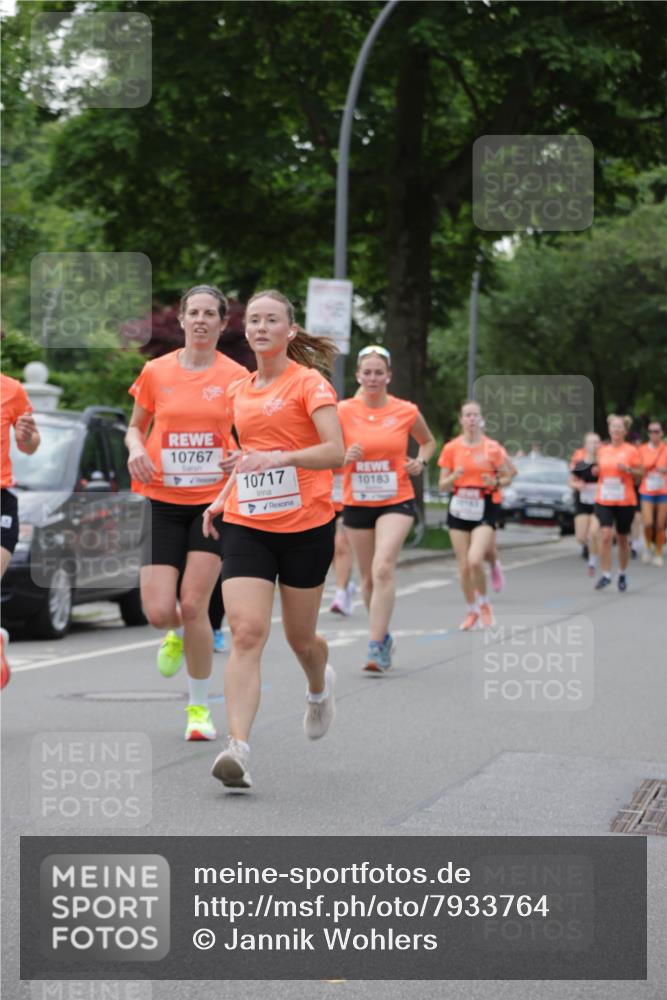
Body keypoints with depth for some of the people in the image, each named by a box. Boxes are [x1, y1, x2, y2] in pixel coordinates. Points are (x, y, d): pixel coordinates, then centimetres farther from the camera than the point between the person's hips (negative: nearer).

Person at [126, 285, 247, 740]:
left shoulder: (236, 377, -1)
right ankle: (179, 635, 32)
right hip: (164, 502, 1)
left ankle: (199, 707, 8)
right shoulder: (156, 372, 3)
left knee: (193, 606, -9)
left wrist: (242, 458, -14)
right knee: (159, 611, -8)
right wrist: (136, 449, -7)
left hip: (214, 501, -1)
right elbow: (135, 428, 15)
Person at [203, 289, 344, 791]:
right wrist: (222, 498, 15)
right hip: (246, 525, 4)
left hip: (305, 526, -3)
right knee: (246, 633, -14)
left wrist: (281, 458, -31)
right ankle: (238, 747, -22)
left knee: (300, 638, 11)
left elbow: (335, 451, -17)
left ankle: (320, 687, 48)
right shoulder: (241, 390, 13)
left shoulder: (309, 383, -5)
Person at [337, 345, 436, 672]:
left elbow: (429, 442, 16)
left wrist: (420, 462, -4)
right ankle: (383, 636, 33)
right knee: (369, 577, 11)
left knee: (383, 569, -20)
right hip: (357, 503, 2)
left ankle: (376, 646, -21)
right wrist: (346, 458, -20)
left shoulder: (406, 412, -3)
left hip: (396, 501, -2)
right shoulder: (343, 412, -4)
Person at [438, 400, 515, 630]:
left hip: (484, 509, -2)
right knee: (464, 566, 2)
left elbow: (508, 477, 7)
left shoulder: (493, 448, -2)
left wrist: (495, 483, -14)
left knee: (475, 560, -21)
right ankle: (472, 610, 23)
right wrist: (454, 477, -17)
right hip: (459, 509, 2)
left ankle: (484, 603, 5)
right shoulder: (451, 448, 1)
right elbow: (442, 486, 5)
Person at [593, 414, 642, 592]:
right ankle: (606, 575, -11)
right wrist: (595, 470, -2)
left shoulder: (632, 451, -2)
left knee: (622, 539, 8)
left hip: (625, 501, -2)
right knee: (606, 535, -14)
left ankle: (622, 574, 26)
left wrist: (628, 469, -18)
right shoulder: (602, 450, 9)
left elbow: (639, 475, 1)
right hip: (604, 500, 2)